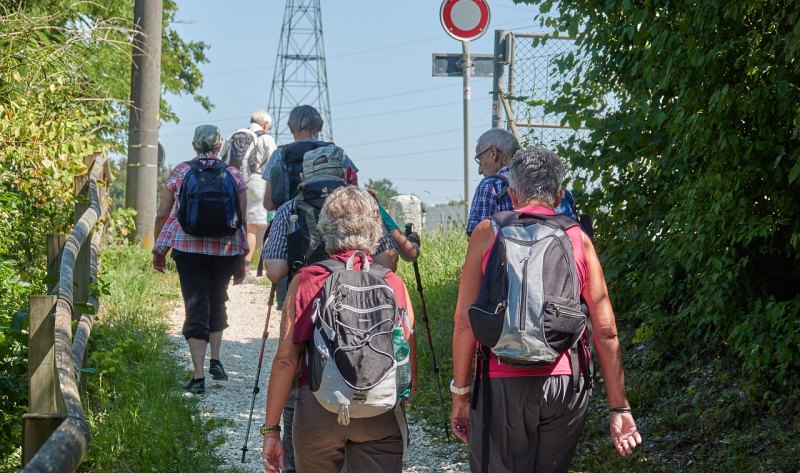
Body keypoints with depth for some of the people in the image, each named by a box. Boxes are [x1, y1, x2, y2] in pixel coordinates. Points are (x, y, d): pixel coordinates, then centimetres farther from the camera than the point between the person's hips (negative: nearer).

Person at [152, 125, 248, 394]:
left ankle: (199, 375, -6)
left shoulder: (180, 173, 3)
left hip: (187, 247, -1)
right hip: (225, 249, 1)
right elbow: (242, 221, 2)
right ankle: (215, 360, 18)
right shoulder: (233, 176, 3)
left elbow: (162, 215, 4)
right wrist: (241, 259, 10)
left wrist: (159, 250, 14)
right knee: (217, 302, 23)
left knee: (196, 306, 0)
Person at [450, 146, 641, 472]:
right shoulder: (578, 239, 8)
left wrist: (460, 394, 5)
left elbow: (465, 321, -1)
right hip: (566, 385, 2)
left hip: (503, 384, -2)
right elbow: (606, 331, 6)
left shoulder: (487, 233, 4)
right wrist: (619, 407, 11)